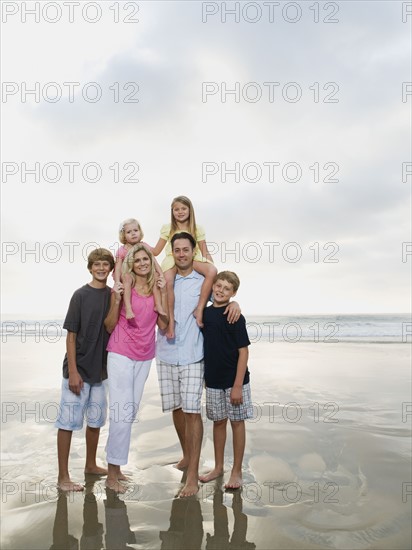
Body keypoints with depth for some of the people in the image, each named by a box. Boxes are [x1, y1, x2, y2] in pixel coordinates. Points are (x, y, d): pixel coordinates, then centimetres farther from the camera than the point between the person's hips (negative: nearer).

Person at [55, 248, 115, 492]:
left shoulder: (114, 295, 4)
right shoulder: (81, 295, -11)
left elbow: (113, 325, 3)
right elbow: (71, 335, -12)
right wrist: (73, 371, -15)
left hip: (100, 368, 6)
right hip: (78, 369, -6)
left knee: (96, 419, 18)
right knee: (69, 420, 1)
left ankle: (91, 464, 36)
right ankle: (63, 476, 13)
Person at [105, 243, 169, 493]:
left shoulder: (157, 288, 4)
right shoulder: (124, 287, -6)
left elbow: (163, 324, -2)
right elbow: (109, 326, -4)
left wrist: (163, 293, -8)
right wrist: (116, 300, -18)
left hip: (145, 357, 5)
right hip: (121, 354, -5)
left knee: (132, 411, 11)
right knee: (122, 412, -7)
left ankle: (116, 465, 26)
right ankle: (113, 474, 6)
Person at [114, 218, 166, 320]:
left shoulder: (145, 246, 1)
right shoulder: (122, 250, -5)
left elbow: (154, 261, -2)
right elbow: (118, 267, -11)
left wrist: (161, 274, -12)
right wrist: (117, 282, -25)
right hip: (129, 274, -2)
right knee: (127, 277, -36)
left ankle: (158, 305, -20)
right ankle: (128, 308, -43)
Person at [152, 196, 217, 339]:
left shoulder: (197, 229, 12)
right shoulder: (167, 228, 13)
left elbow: (205, 252, 9)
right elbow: (156, 251, 13)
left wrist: (213, 270, -5)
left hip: (193, 259, 1)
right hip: (173, 259, -1)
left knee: (212, 271, -32)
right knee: (167, 281, -36)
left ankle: (200, 308, -25)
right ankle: (170, 319, -29)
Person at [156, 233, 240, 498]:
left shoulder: (204, 281, 3)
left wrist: (235, 302, -9)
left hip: (192, 356, -3)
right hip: (166, 354, 3)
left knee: (192, 411, -7)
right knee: (176, 408, 11)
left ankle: (193, 474, 0)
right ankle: (187, 455, 33)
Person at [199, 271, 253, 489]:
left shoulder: (235, 317, -12)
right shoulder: (204, 313, 3)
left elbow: (243, 351, -13)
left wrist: (238, 385, -16)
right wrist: (203, 376, 8)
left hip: (234, 380, -4)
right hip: (212, 379, 5)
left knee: (237, 422, 6)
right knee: (218, 421, 15)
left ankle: (237, 471, 20)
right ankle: (218, 467, 30)